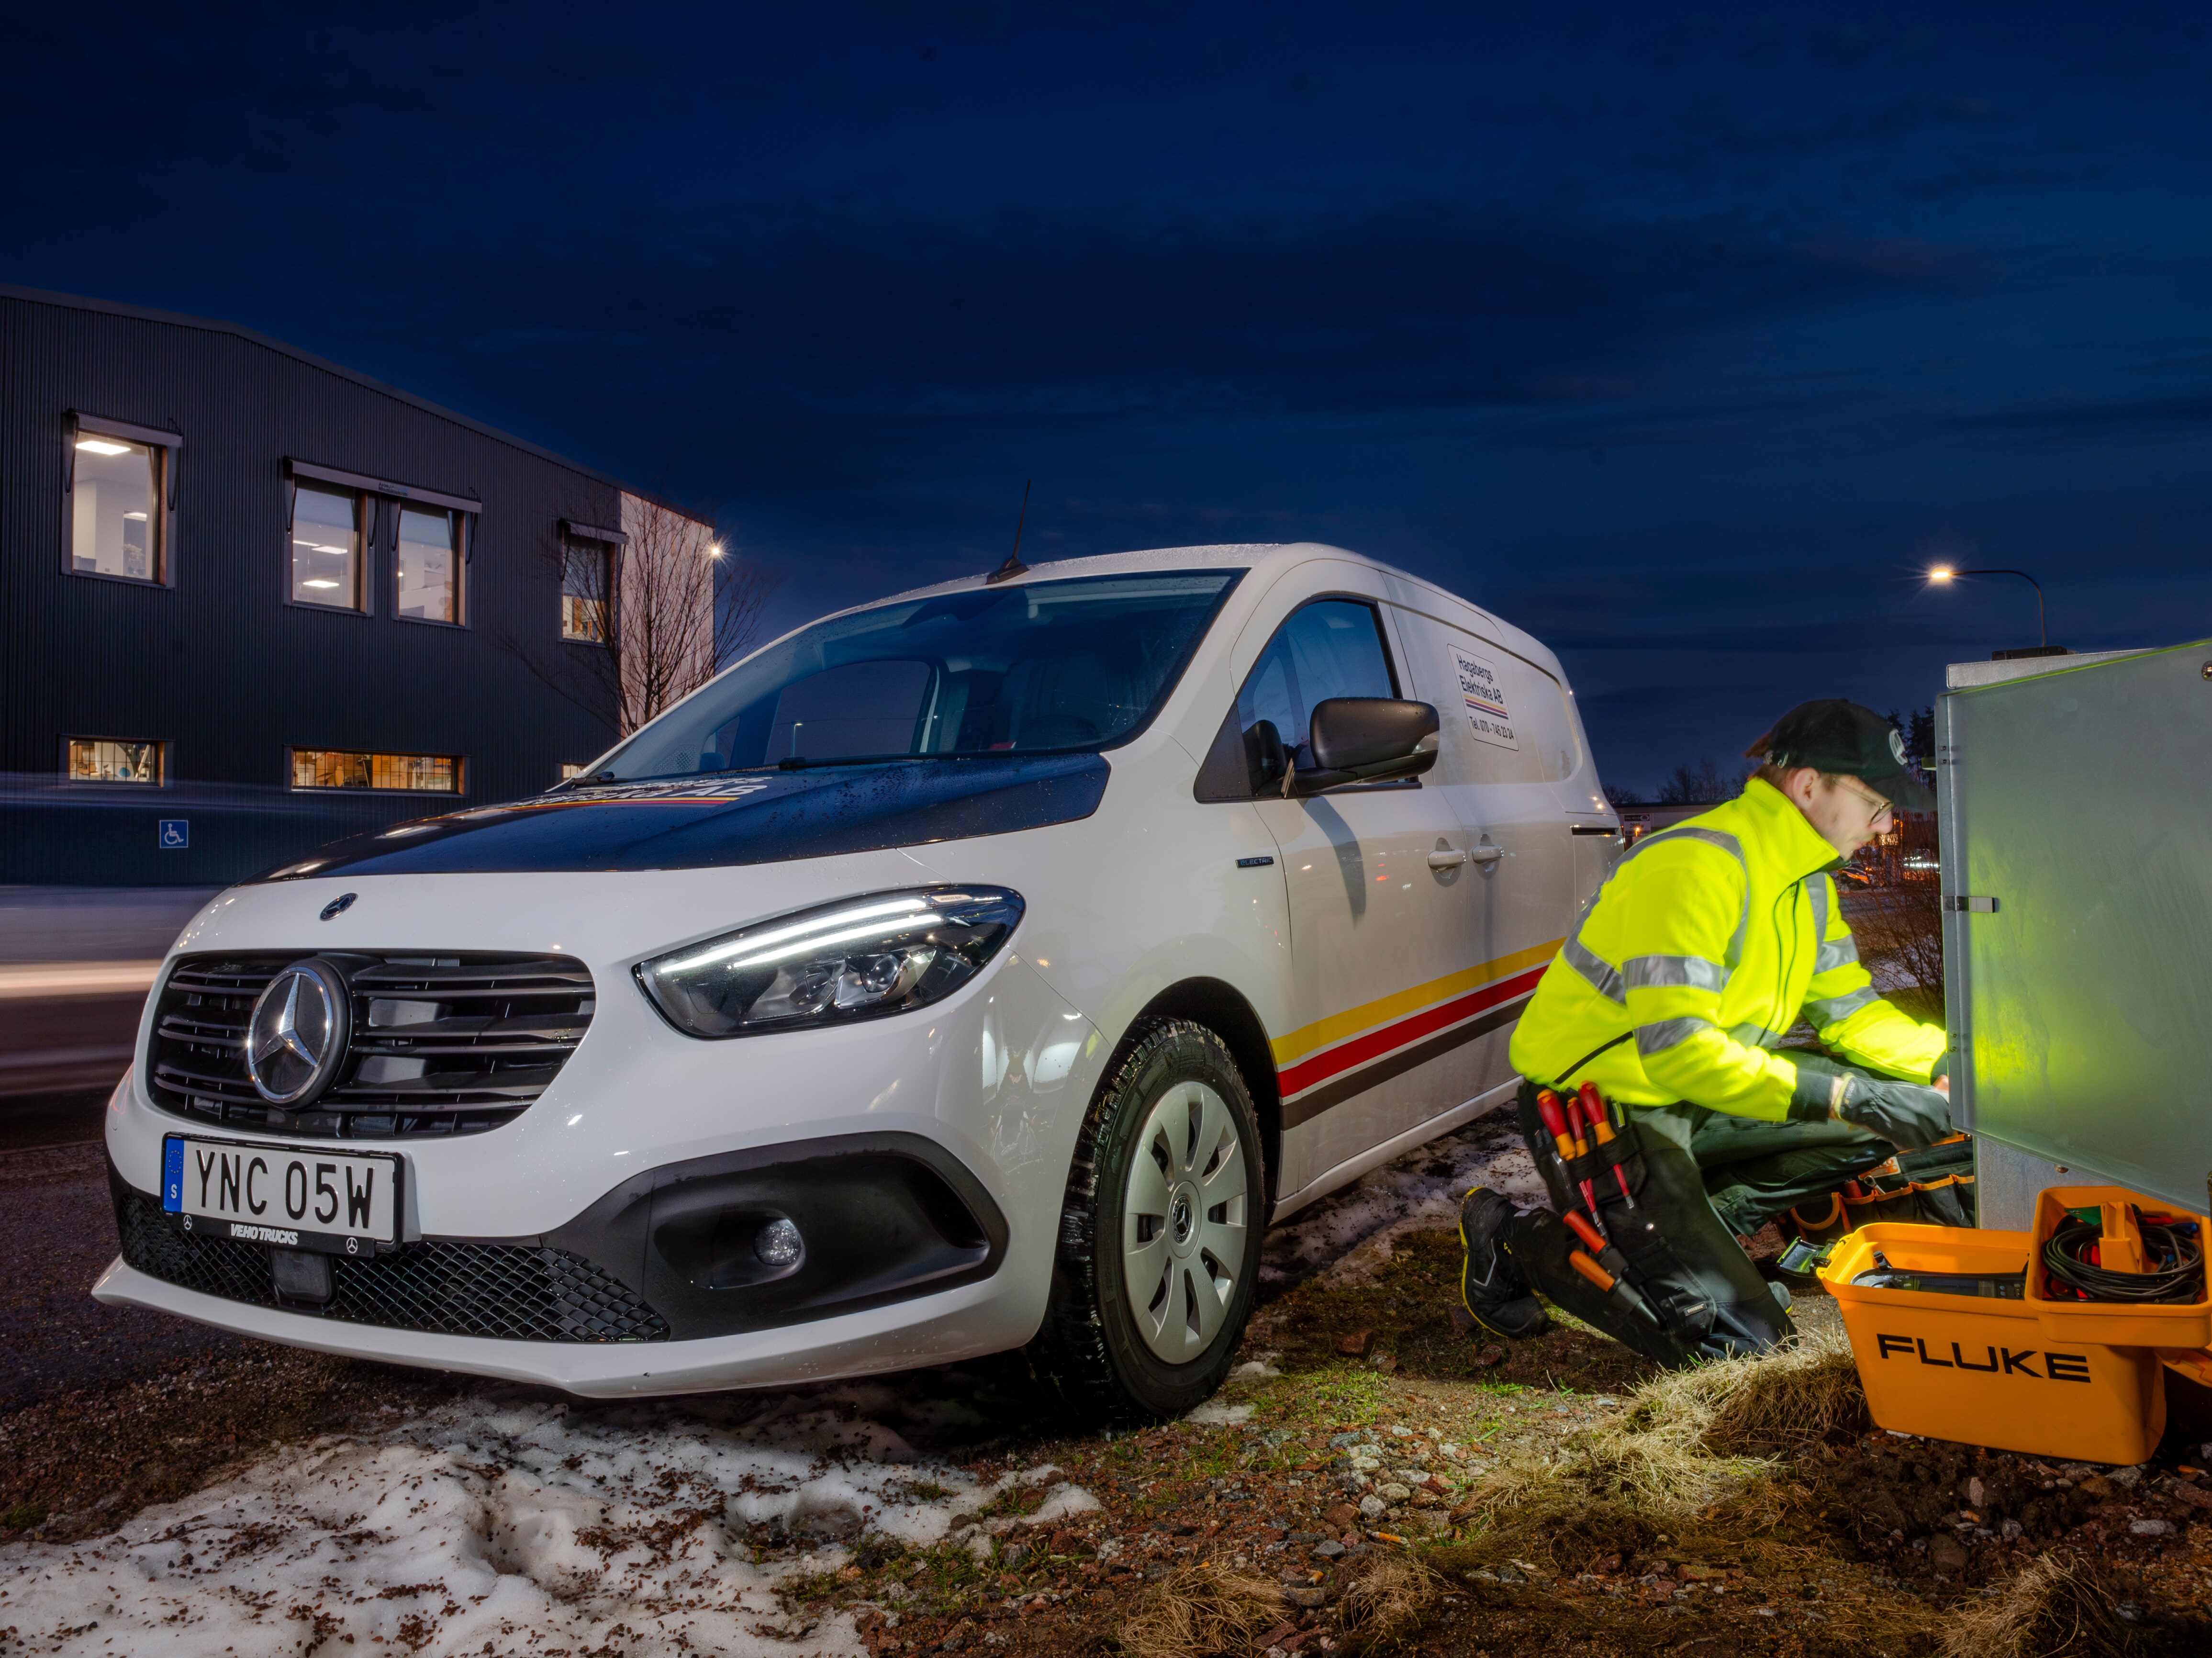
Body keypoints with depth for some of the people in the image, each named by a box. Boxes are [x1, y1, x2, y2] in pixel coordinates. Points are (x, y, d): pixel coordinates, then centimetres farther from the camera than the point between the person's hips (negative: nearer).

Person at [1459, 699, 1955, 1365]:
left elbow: (1848, 1011, 12)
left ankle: (1689, 1230, 6)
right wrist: (1845, 1097, -34)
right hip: (1596, 1107, -9)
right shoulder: (1695, 866, -25)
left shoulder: (1805, 881, 8)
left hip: (1693, 1101, 10)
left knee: (1882, 1118, 1)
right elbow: (1676, 1049, -33)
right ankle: (1515, 1241, 2)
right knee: (1736, 1332, -13)